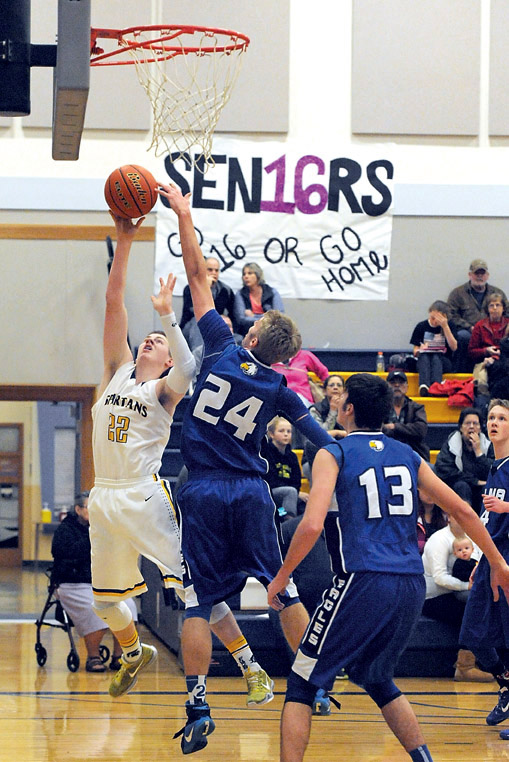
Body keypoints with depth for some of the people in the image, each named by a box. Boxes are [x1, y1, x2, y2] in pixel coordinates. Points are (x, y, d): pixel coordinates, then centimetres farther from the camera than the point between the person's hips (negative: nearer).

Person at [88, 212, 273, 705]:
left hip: (146, 498, -6)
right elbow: (113, 300, 6)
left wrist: (167, 317, -31)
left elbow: (187, 369, -25)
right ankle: (135, 655, 45)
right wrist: (124, 240, -2)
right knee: (105, 598, 17)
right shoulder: (117, 373, 12)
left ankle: (252, 670, -7)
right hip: (105, 498, 6)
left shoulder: (164, 390, 0)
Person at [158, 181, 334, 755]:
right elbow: (325, 440, 5)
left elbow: (198, 275, -1)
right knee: (285, 592, 11)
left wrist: (183, 215, 4)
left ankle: (198, 708, -9)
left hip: (204, 493, -2)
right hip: (252, 493, 2)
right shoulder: (278, 388, 1)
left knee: (197, 604, -2)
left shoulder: (222, 349, -5)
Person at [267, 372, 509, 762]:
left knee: (301, 685, 5)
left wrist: (281, 577, -1)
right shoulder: (408, 455, 15)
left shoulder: (333, 455, 0)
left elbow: (312, 526, -13)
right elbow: (464, 511, 14)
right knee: (377, 679, 26)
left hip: (363, 583, -5)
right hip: (412, 586, 6)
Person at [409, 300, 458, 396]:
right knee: (424, 357, -35)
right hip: (423, 360, 1)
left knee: (436, 357, -36)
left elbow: (454, 347, -6)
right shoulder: (421, 326, 10)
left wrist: (445, 326, -11)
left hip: (443, 361, -1)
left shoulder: (450, 326, 8)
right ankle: (423, 387, -62)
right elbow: (415, 351, 8)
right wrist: (419, 350, -17)